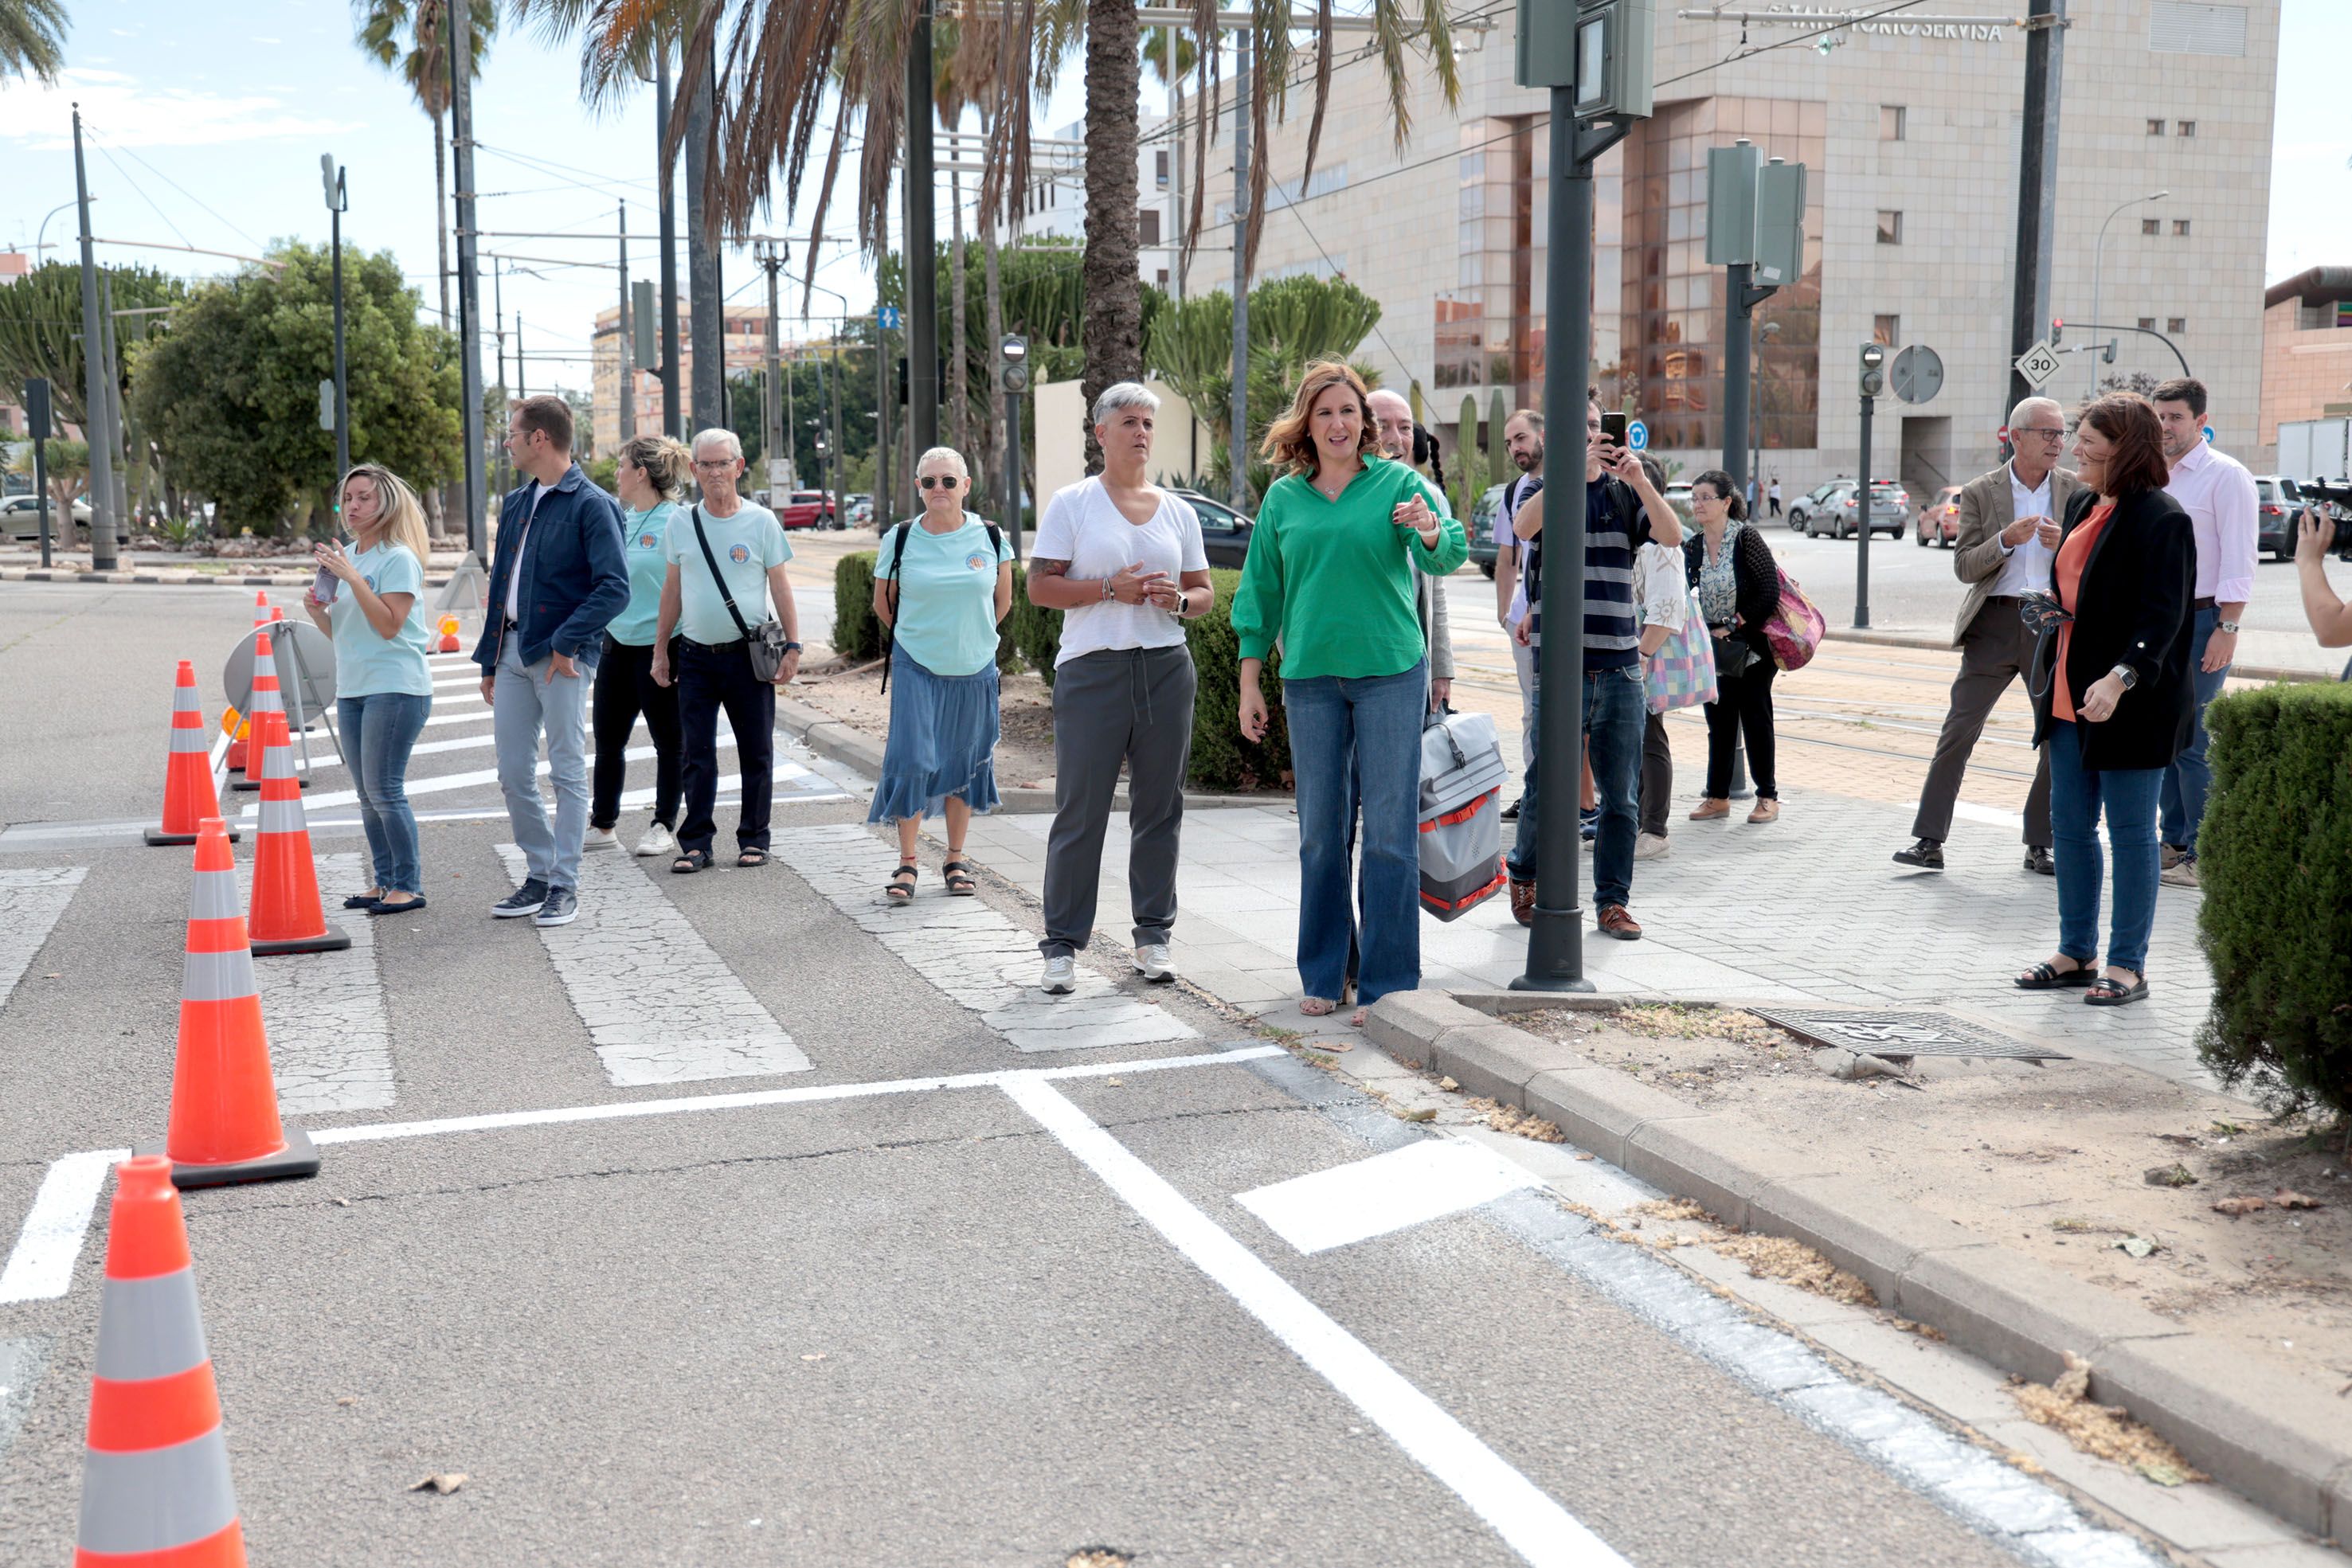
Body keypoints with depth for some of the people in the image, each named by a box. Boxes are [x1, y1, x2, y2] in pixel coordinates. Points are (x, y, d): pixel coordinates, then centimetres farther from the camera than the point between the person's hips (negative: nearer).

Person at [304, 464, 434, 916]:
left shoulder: (399, 559, -9)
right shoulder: (346, 556, 14)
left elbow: (389, 625, -18)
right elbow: (339, 631, 19)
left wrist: (352, 577, -21)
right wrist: (317, 611, -1)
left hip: (396, 687, -8)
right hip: (352, 688, 8)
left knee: (384, 791, -9)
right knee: (367, 794, 10)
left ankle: (408, 886, -1)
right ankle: (384, 882, 18)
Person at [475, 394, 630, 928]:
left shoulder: (591, 505, -9)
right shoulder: (516, 503, 16)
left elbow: (614, 588, -17)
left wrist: (566, 643, -20)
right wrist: (489, 660, 17)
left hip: (561, 655, -8)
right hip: (513, 651, 8)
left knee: (568, 773, 0)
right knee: (513, 774, 9)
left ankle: (565, 886, 6)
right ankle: (539, 874, 21)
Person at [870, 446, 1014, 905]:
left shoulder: (990, 538, -2)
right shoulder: (900, 540, -4)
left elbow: (1002, 601, 13)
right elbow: (883, 604, 10)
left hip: (974, 670, 2)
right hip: (916, 669, -1)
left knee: (964, 762, 8)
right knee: (912, 761, -9)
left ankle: (956, 860, 21)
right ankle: (907, 864, 1)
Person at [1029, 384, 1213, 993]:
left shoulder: (1178, 511, 13)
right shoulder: (1072, 503, 2)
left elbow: (1205, 593, 16)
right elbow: (1039, 587, -4)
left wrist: (1178, 600, -6)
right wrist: (1111, 589, -15)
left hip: (1166, 668, 4)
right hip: (1092, 669, -4)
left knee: (1160, 806, 7)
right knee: (1080, 811, -3)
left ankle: (1153, 934, 17)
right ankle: (1063, 944, 4)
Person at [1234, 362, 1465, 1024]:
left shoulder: (1397, 482, 0)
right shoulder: (1283, 498, 8)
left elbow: (1446, 558, -13)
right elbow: (1261, 592, 12)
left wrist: (1433, 533, -36)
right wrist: (1250, 683, 9)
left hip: (1390, 672, -3)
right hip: (1311, 677, 3)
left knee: (1390, 829, -2)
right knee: (1320, 831, 8)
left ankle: (1387, 984, 5)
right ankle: (1323, 975, 20)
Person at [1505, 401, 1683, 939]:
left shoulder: (1624, 492, 12)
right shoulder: (1546, 490, 5)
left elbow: (1672, 537, -5)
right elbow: (1524, 527, -19)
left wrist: (1640, 481, -21)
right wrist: (1575, 470, -29)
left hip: (1620, 667, 3)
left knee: (1622, 796, 5)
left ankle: (1613, 901, 15)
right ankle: (1524, 874, 27)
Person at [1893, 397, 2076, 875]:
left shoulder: (2076, 489, 5)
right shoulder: (1980, 493, 2)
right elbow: (1964, 567, -2)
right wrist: (2006, 540, -19)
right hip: (1994, 624, -1)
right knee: (1959, 729, -5)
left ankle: (2040, 845, 17)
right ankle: (1929, 841, -1)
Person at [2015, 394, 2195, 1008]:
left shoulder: (2161, 520, -16)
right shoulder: (2082, 506, 10)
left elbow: (2161, 616, -23)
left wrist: (2120, 678, -32)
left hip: (2132, 705, -8)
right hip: (2071, 699, 8)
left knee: (2131, 832, 1)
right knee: (2070, 825, 13)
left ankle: (2128, 965, 10)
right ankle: (2076, 953, 24)